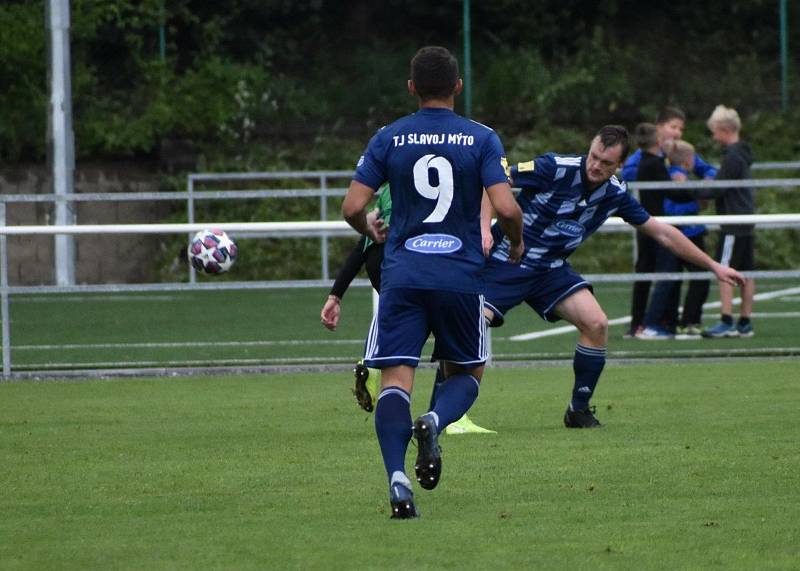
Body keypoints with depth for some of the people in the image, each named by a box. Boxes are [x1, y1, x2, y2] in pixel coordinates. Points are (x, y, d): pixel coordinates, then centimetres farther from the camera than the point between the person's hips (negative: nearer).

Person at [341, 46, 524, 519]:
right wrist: (517, 243, 11)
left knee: (396, 378, -3)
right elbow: (506, 208, -10)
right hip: (462, 275, 0)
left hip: (403, 274, 0)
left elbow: (353, 207, 0)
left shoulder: (389, 139, 3)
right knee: (467, 373, 17)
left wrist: (370, 230, 23)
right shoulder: (482, 139, 0)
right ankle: (435, 423, -16)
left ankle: (398, 479, -23)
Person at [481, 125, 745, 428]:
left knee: (596, 324, -12)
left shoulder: (615, 195, -1)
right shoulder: (555, 168, -17)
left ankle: (579, 410, 4)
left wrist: (713, 266, 12)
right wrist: (484, 225, -30)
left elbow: (662, 233, 10)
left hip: (551, 268, 5)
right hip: (506, 261, -5)